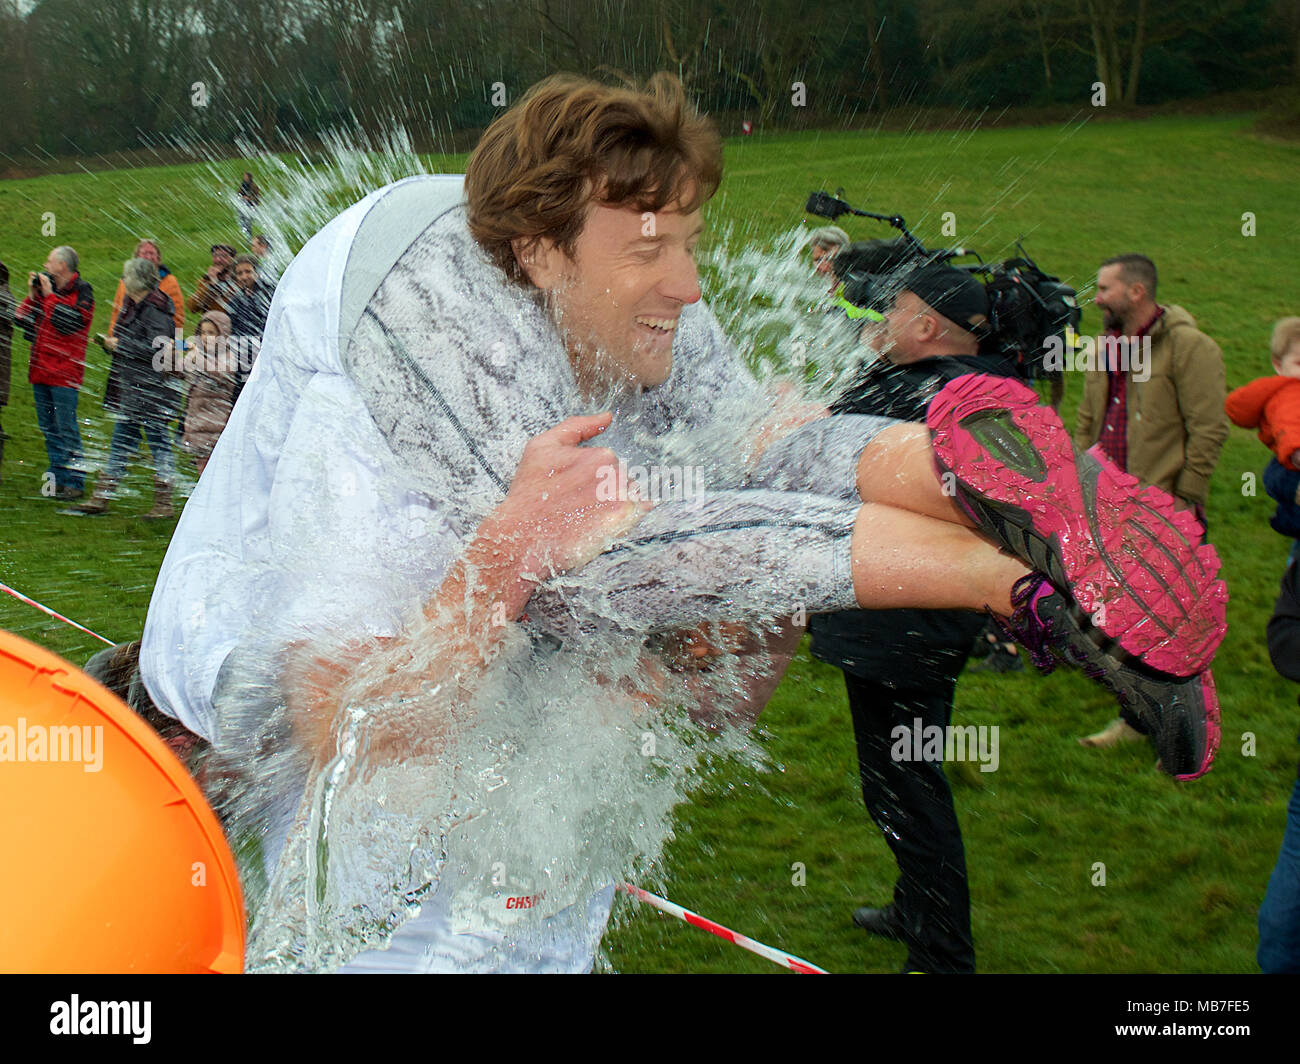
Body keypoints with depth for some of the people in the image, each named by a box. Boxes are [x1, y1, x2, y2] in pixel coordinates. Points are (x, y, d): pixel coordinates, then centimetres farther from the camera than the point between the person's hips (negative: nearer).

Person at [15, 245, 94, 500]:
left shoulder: (82, 292, -5)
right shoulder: (45, 288, 15)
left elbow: (69, 321, -20)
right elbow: (22, 319, 13)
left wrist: (49, 296, -11)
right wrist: (33, 295, 1)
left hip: (64, 372, -8)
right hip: (40, 370, 8)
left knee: (66, 429, -7)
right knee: (48, 428, 11)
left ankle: (74, 482, -3)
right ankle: (58, 479, 19)